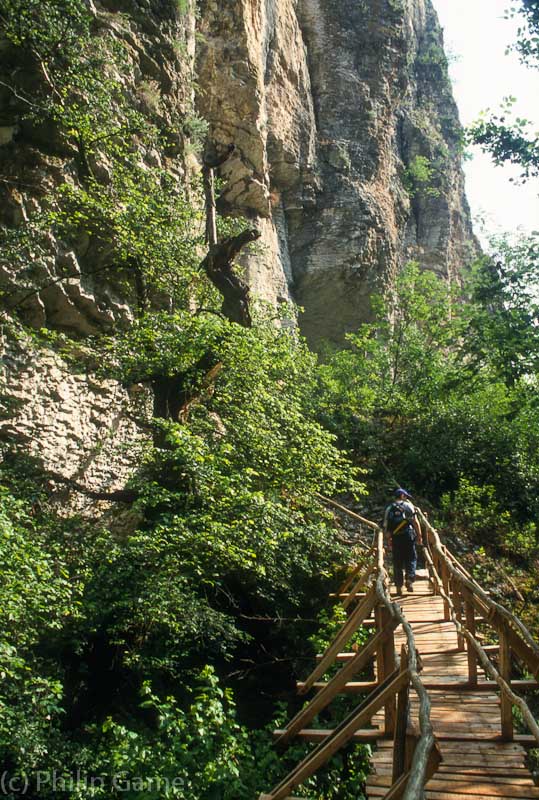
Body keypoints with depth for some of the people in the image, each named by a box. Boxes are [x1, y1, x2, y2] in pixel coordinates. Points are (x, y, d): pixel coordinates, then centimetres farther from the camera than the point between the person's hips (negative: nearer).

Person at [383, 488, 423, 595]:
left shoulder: (389, 509, 15)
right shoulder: (408, 505, 6)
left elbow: (386, 527, 10)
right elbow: (415, 522, -2)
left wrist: (388, 540, 17)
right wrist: (419, 536, 2)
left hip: (395, 538, 3)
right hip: (408, 535, -3)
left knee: (397, 562, 7)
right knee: (411, 558, 7)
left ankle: (398, 586, 7)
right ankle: (409, 579, -10)